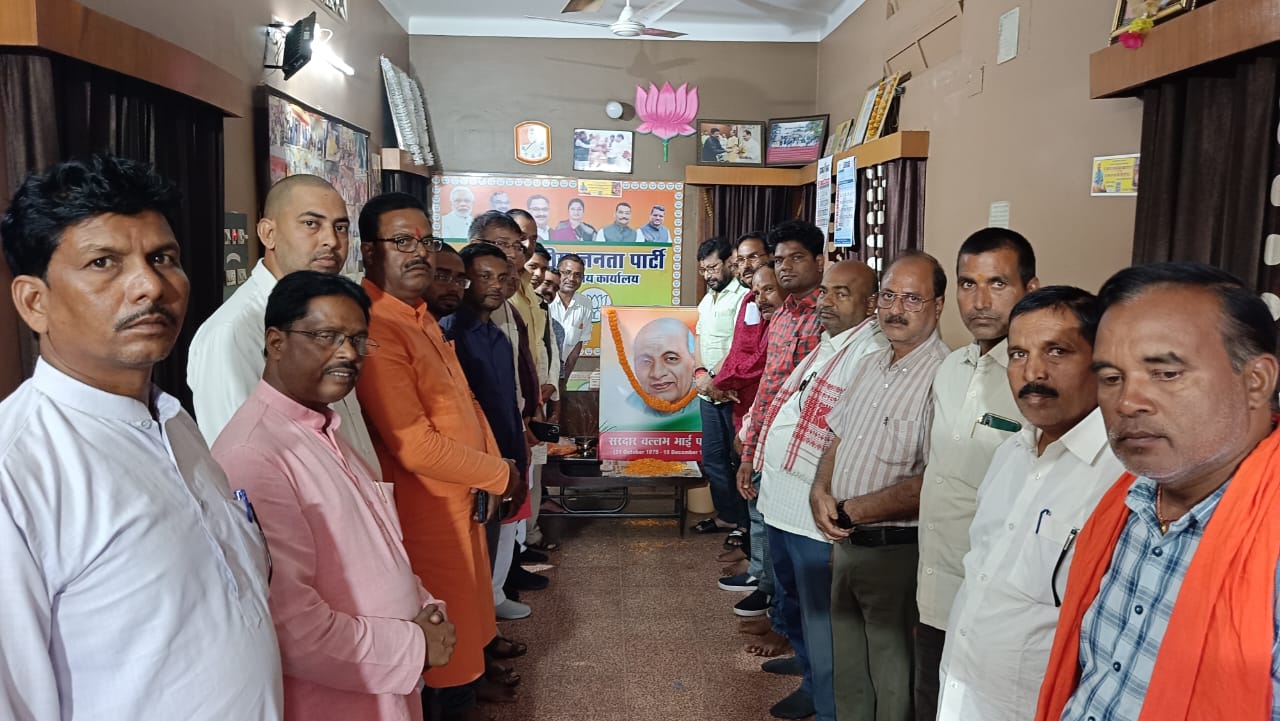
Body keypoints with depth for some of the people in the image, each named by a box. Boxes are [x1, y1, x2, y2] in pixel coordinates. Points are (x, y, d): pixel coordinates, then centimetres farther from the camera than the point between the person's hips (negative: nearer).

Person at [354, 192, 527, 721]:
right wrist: (499, 476, -14)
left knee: (466, 603, 24)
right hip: (425, 512, -9)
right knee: (445, 633, 9)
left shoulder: (419, 316, 8)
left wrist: (495, 465, -2)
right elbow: (414, 445, -26)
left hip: (462, 499, 9)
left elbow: (463, 400, 13)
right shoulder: (374, 328, -23)